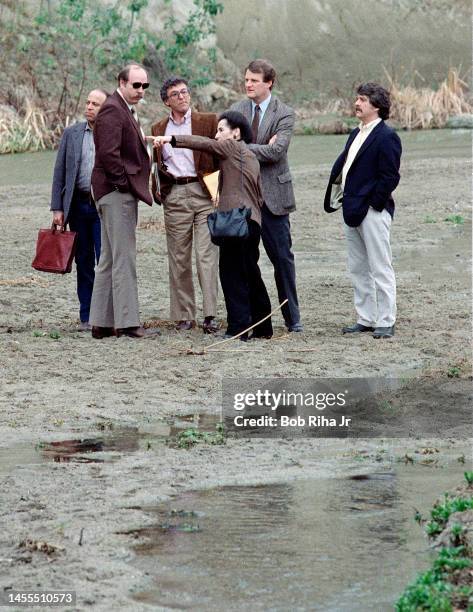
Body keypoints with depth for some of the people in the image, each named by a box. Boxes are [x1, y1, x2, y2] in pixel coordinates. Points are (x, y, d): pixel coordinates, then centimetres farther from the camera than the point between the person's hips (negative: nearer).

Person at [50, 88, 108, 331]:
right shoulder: (71, 134, 8)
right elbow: (59, 172, 8)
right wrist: (57, 208, 1)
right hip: (78, 204, 3)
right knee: (83, 262, 7)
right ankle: (87, 317, 12)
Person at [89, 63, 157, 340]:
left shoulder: (127, 110, 20)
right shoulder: (112, 110, -13)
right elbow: (108, 152, -22)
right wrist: (123, 183, -16)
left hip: (122, 193, 11)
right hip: (116, 192, -11)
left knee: (109, 260, 11)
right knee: (124, 259, -10)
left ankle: (102, 322, 15)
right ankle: (127, 323, -9)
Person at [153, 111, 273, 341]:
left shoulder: (232, 147, 1)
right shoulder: (251, 157, 24)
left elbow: (204, 144, -12)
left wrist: (172, 139, -17)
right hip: (253, 222, 9)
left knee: (232, 273, -8)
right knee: (251, 275, 15)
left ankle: (238, 327, -11)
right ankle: (262, 327, 21)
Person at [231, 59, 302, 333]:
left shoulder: (284, 114, -5)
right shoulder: (237, 110, 8)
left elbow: (276, 151, -18)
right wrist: (261, 148, -14)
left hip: (272, 193, -3)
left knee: (282, 257, 2)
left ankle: (293, 318, 12)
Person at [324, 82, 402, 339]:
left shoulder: (386, 137, -12)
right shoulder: (357, 134, 16)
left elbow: (390, 176, -16)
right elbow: (341, 166, 18)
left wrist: (374, 204, -15)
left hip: (372, 212, -9)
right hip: (352, 210, 9)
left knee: (380, 269, -3)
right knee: (358, 269, 13)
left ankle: (386, 322, 2)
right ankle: (365, 319, 21)